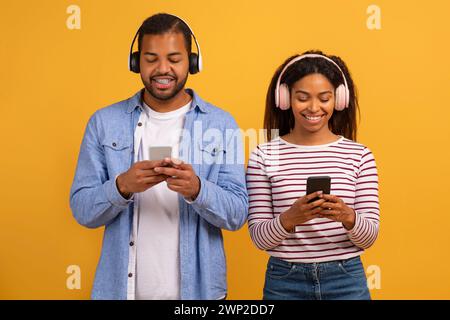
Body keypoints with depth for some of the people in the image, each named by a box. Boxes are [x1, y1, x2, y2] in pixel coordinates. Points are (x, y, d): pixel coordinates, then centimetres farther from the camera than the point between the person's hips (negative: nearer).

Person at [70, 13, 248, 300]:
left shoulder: (222, 124, -4)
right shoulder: (104, 123, -2)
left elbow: (237, 214, -6)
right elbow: (82, 211, -3)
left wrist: (197, 189, -25)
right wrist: (122, 186, -22)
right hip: (121, 287, 1)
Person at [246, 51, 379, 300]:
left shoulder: (359, 156, -2)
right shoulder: (264, 156, -4)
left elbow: (369, 237, -3)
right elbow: (259, 237, -5)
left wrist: (348, 217, -23)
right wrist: (289, 218, -23)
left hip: (346, 280, 1)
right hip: (285, 281, -1)